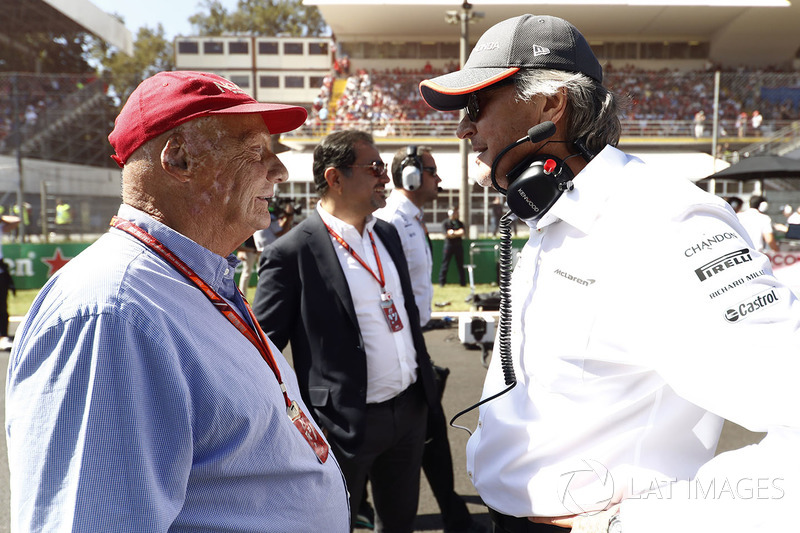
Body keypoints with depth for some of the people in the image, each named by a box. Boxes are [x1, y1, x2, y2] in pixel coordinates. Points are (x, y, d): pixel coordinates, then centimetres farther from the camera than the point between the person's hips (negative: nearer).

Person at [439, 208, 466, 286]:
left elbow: (462, 233, -4)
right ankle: (442, 282, 5)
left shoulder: (460, 223, 10)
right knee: (445, 265, -1)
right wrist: (457, 233, -4)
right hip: (448, 245, -3)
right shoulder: (445, 223, 1)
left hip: (458, 245, 3)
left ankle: (463, 282, 9)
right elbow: (447, 235, -9)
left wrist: (453, 232, -7)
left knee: (460, 265, 5)